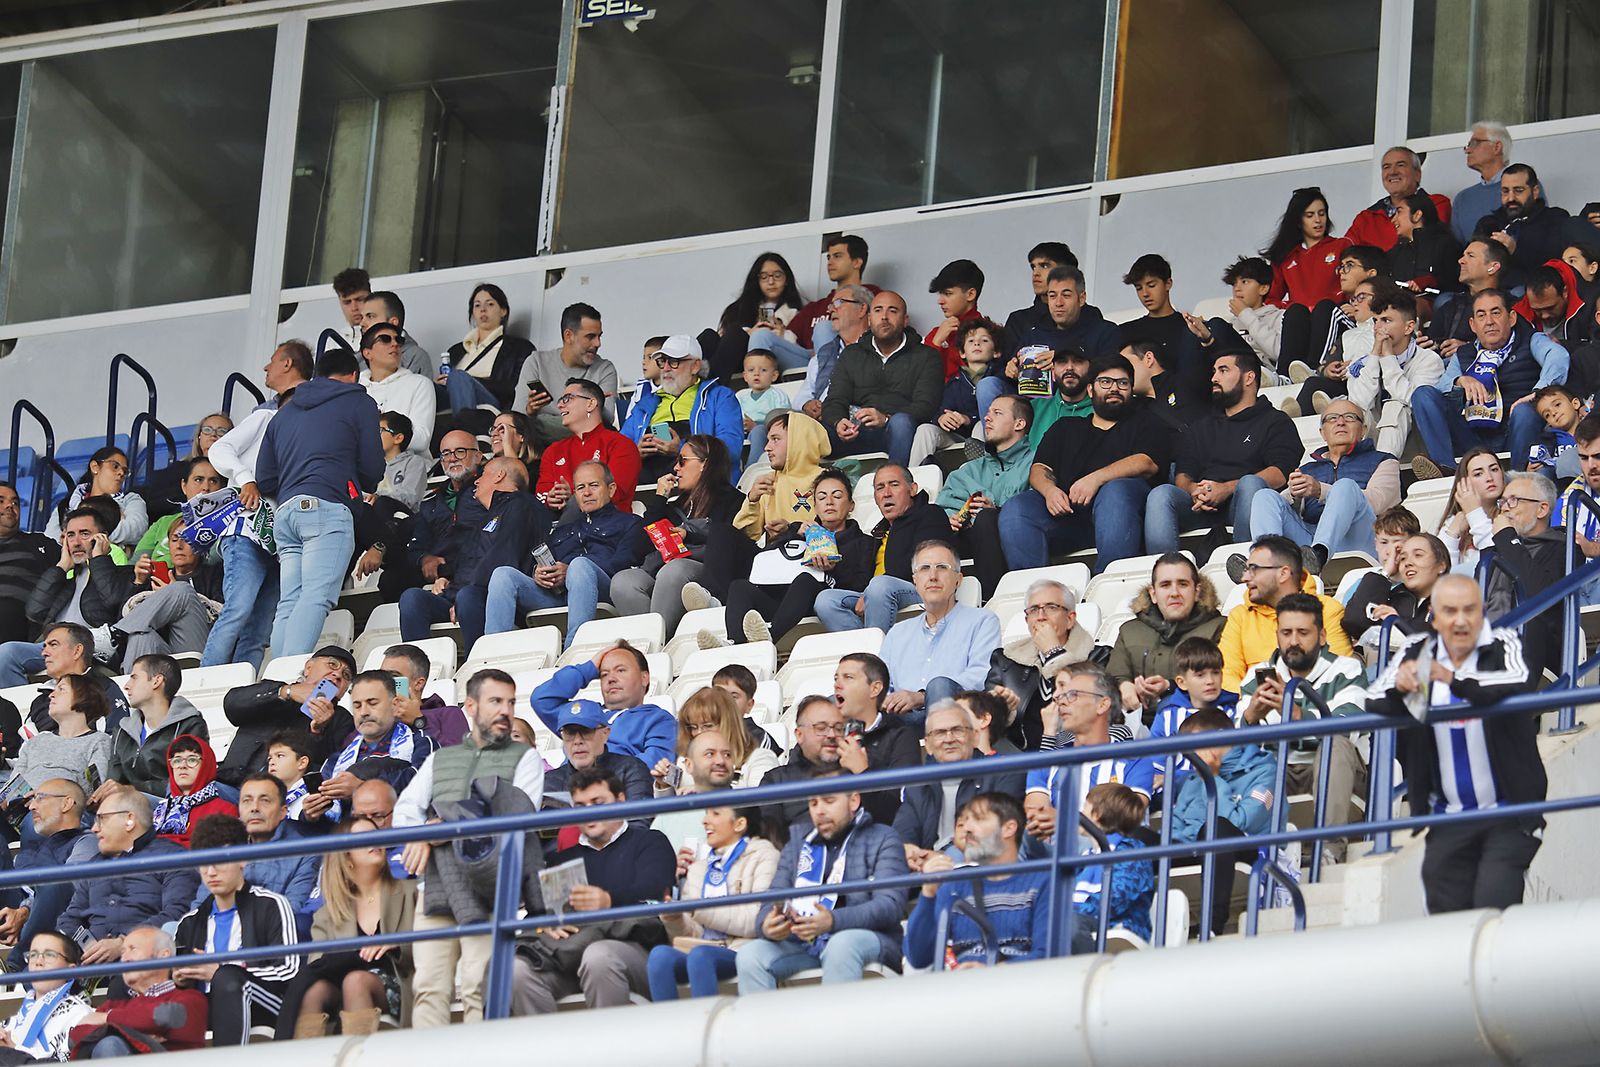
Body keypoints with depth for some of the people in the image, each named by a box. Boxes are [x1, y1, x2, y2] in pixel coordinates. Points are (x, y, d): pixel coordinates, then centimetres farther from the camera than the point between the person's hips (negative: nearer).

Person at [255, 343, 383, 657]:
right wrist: (363, 491, 30)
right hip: (327, 508, -6)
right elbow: (373, 469, 8)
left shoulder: (285, 413, 28)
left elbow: (264, 480, 23)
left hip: (285, 512, 6)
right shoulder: (359, 404, 12)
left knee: (289, 604, 1)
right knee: (316, 598, -17)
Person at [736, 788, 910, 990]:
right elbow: (772, 903, 15)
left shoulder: (882, 839, 8)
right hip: (803, 944, 4)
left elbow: (891, 905, -7)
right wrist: (767, 926, -12)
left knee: (841, 945, -38)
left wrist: (833, 921, -24)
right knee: (750, 955, -23)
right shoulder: (797, 845, 23)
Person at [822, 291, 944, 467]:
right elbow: (835, 402, 12)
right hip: (858, 436, 2)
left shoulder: (926, 357, 13)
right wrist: (838, 423, -15)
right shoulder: (851, 356, 24)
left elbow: (925, 405, -3)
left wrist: (886, 419, -22)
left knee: (901, 422, -38)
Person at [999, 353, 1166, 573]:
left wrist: (1096, 478, -15)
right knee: (1015, 508, -24)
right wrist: (1049, 490, -8)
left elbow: (1148, 464, 2)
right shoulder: (1065, 428, 33)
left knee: (1115, 492, -39)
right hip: (1066, 511, 3)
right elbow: (1039, 469, 19)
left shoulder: (1141, 423, 23)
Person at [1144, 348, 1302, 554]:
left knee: (1250, 484, -36)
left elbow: (1280, 474, -2)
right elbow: (1183, 475, 20)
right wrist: (1193, 490, -7)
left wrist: (1227, 489, -16)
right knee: (1161, 494, -25)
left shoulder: (1275, 422, 16)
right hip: (1202, 508, 4)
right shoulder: (1201, 428, 33)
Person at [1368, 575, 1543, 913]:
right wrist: (1399, 687, -31)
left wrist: (1455, 680, -44)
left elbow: (1520, 686, -28)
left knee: (1494, 907, -15)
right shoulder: (1416, 653, 4)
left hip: (1508, 815, -4)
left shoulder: (1504, 647, -6)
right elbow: (1375, 704, -6)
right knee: (1447, 913, 3)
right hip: (1448, 821, 4)